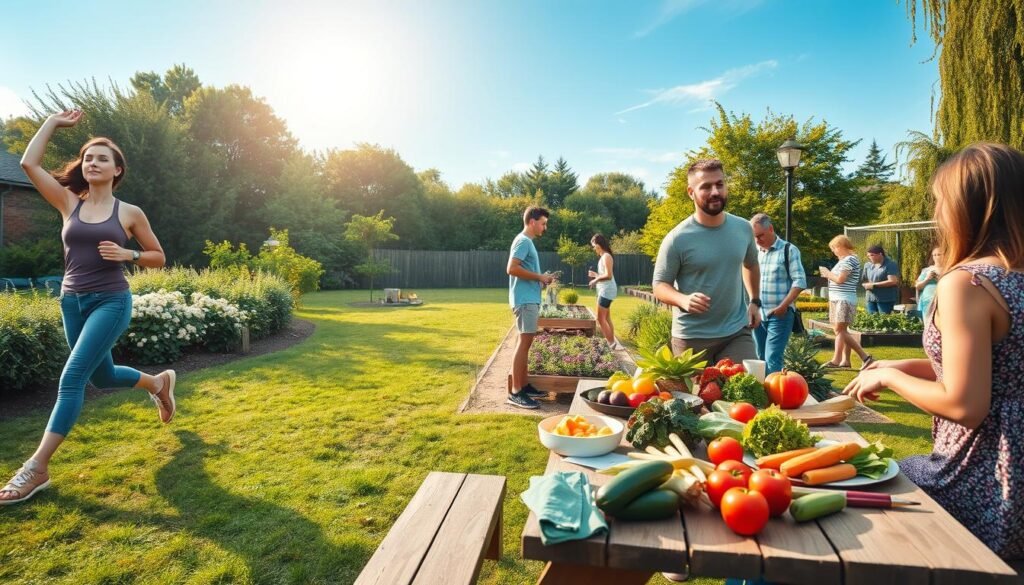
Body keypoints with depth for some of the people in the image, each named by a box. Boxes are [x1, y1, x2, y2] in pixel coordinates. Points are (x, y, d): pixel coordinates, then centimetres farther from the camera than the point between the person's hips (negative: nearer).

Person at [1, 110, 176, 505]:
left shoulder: (129, 213, -1)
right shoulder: (69, 203, 6)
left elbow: (158, 257, 6)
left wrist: (126, 254, -14)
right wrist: (54, 121, 7)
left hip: (111, 301, -5)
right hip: (72, 302, 5)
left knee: (72, 378, -13)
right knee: (103, 377, 17)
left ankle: (37, 467, -8)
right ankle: (158, 383, 46)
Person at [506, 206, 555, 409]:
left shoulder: (527, 242, 19)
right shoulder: (523, 241, -11)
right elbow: (512, 269, -22)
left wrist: (541, 279, 10)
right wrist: (539, 277, -15)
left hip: (530, 299, 10)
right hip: (525, 300, -10)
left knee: (525, 343, 12)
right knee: (523, 343, -11)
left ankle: (523, 386, 18)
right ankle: (515, 393, -9)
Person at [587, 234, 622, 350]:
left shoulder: (606, 256, -14)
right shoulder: (603, 257, 16)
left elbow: (608, 275, -23)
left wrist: (596, 279, -12)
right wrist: (595, 275, 9)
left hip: (606, 290, -11)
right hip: (604, 290, 11)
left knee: (600, 318, -9)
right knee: (606, 318, 13)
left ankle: (612, 344, -7)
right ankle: (612, 343, 17)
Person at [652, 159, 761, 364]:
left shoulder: (743, 229, 3)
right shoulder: (677, 239, -13)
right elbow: (660, 285, -9)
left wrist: (755, 301, 14)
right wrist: (683, 300, -28)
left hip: (737, 333, 4)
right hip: (692, 338, -3)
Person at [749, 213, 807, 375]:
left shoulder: (788, 250, -4)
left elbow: (800, 281, -9)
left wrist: (783, 306, -16)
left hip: (779, 315, -5)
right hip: (757, 315, 5)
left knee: (772, 360, -10)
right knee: (760, 358, 12)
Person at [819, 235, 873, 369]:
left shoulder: (850, 259, -11)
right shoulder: (844, 260, 18)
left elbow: (840, 279, -18)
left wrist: (827, 273, -3)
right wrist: (828, 274, 4)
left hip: (844, 300, -10)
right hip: (837, 299, 10)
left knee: (840, 330, -9)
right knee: (841, 331, 8)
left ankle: (836, 360, -7)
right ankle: (845, 360, 10)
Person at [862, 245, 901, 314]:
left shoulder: (890, 264, -5)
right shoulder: (868, 265, 12)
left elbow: (893, 281, -15)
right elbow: (864, 280, 19)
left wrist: (874, 285, -14)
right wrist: (866, 285, -5)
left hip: (886, 300, -5)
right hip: (871, 299, 5)